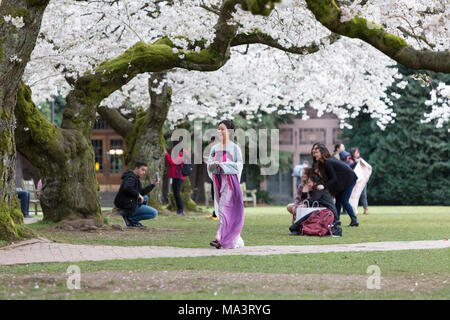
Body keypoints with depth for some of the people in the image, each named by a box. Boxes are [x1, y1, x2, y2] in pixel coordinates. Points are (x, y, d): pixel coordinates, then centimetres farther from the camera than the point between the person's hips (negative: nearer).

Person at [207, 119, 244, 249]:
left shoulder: (234, 148, -1)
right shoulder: (215, 148, 14)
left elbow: (239, 164, -7)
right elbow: (209, 163, 9)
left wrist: (222, 165, -15)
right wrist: (215, 164, -14)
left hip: (230, 180, -6)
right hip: (218, 180, 6)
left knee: (225, 208, -13)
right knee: (221, 208, 6)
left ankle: (220, 238, -18)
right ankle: (236, 241, 14)